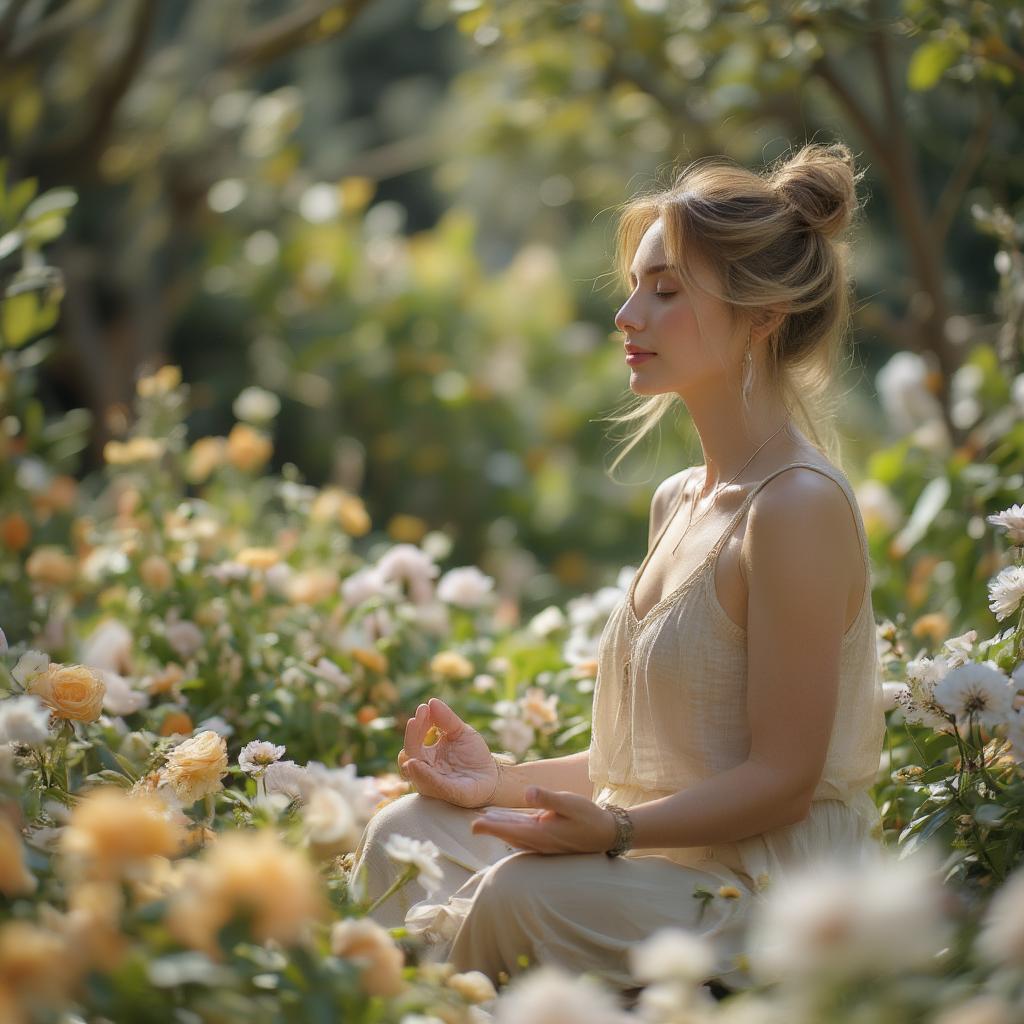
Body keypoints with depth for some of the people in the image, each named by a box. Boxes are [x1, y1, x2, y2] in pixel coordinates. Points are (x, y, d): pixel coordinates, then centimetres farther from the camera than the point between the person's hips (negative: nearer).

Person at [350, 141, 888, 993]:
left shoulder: (799, 507, -17)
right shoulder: (679, 503, 12)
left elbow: (781, 780, -18)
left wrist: (615, 830, -29)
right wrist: (503, 779, 7)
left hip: (772, 890, -9)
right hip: (672, 855, 9)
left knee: (528, 892, -31)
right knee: (405, 835, 3)